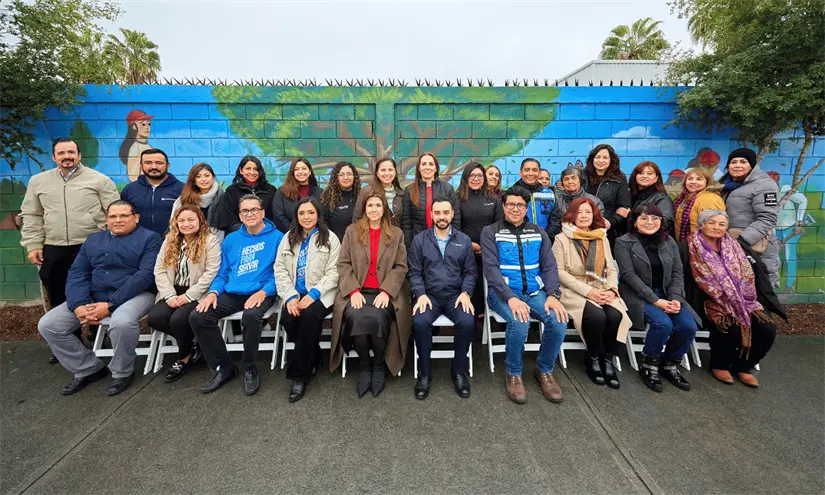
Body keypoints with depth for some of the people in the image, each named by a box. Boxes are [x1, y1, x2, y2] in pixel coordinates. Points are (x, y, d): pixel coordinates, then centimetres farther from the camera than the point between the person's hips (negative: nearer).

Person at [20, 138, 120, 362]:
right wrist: (33, 245, 5)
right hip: (53, 250, 4)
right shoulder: (38, 181, 12)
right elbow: (31, 216, 13)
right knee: (58, 299, 12)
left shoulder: (99, 180, -1)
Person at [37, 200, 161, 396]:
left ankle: (122, 372, -7)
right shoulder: (93, 239, 17)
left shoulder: (149, 238, -2)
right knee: (47, 324, -6)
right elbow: (77, 274, 7)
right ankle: (88, 368, 11)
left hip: (135, 294, -6)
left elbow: (145, 274, -14)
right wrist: (79, 306, -12)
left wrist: (110, 305, -20)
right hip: (94, 296, 7)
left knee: (121, 322, -35)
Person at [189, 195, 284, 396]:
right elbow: (222, 273, 17)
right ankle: (223, 366, 2)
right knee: (197, 317, -16)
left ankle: (249, 369, -9)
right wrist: (213, 292, -2)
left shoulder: (277, 237, 0)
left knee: (251, 316, -37)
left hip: (261, 293, -5)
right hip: (232, 293, 5)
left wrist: (263, 292, -21)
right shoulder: (231, 239, 17)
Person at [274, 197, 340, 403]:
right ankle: (312, 358, 0)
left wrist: (313, 294, -18)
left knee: (309, 316, -33)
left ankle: (299, 373, -18)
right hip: (295, 294, 4)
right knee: (287, 319, -26)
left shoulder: (330, 239, 1)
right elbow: (280, 270, 6)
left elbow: (333, 273, -5)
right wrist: (290, 296, -9)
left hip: (320, 294, -3)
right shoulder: (288, 239, 14)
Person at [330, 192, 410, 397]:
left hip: (385, 292, 0)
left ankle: (379, 363, -2)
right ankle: (365, 364, -3)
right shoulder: (352, 231, 13)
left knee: (376, 318, -32)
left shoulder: (396, 233, 12)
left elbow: (401, 266, 4)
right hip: (357, 291, 1)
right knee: (356, 318, -31)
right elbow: (343, 264, 5)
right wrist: (354, 290, -10)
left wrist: (386, 291, -11)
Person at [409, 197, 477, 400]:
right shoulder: (420, 239, 8)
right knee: (420, 322, -30)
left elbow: (470, 272, 9)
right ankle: (424, 373, -7)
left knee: (467, 322, -28)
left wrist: (465, 293, -9)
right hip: (429, 294, -1)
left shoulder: (464, 240, 11)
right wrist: (421, 295, -13)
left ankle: (459, 371, -3)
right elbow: (414, 272, 3)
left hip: (455, 295, 1)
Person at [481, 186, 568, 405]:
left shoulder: (538, 232, 13)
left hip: (536, 292, 4)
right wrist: (511, 298, -24)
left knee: (559, 320, -23)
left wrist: (553, 295, -12)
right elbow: (491, 268, -11)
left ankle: (545, 370, 5)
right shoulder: (490, 232, 1)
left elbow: (549, 266, 6)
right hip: (504, 293, -3)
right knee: (519, 322, -33)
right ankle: (514, 374, -4)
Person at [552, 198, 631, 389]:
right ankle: (593, 358, -4)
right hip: (574, 291, -4)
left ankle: (608, 359, -4)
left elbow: (611, 269, 12)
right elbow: (559, 272, -9)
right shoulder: (562, 239, 1)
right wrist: (588, 291, -16)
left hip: (601, 290, 4)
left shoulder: (602, 238, 16)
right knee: (597, 316, -29)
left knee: (615, 315, -25)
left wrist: (611, 289, -9)